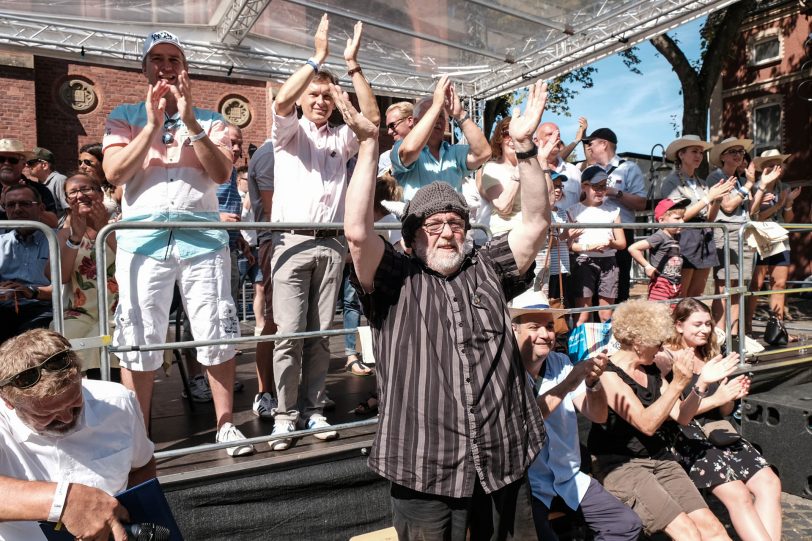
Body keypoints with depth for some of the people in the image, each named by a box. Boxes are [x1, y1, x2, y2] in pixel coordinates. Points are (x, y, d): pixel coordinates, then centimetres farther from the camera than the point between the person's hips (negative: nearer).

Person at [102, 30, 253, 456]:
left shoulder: (210, 120, 12)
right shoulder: (124, 116, 12)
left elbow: (222, 174, -3)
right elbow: (113, 173, -3)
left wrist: (191, 123, -11)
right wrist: (151, 125, -8)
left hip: (203, 238, 0)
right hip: (142, 240, 0)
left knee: (217, 336, 2)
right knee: (137, 341, 3)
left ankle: (225, 424, 16)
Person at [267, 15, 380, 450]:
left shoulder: (341, 138, 17)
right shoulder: (289, 132, 9)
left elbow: (373, 117, 1)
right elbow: (281, 101, -12)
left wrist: (352, 64, -2)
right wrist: (317, 58, -13)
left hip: (331, 245, 3)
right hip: (293, 241, -3)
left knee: (320, 333, 6)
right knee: (289, 333, -5)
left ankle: (313, 408, 14)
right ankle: (285, 414, 4)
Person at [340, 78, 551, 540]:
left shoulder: (488, 270, 10)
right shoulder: (395, 279, -1)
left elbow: (536, 222, 1)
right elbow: (358, 231, -16)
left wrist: (524, 144, -9)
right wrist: (369, 143, -19)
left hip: (501, 459, 4)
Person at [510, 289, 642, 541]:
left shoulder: (561, 363, 3)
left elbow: (598, 416, 0)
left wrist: (593, 382, -20)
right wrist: (565, 385, -29)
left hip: (569, 478, 6)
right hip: (524, 485, -5)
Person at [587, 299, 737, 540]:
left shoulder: (652, 371, 11)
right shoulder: (608, 374, -13)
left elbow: (681, 417, 9)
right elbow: (647, 424, -20)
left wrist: (701, 383, -4)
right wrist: (677, 384, -26)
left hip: (660, 460, 7)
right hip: (620, 465, -7)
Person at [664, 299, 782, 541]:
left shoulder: (710, 355, 17)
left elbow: (723, 412, 20)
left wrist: (733, 396, -2)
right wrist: (715, 399, -19)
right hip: (686, 437, -7)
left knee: (770, 483, -14)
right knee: (738, 494, -23)